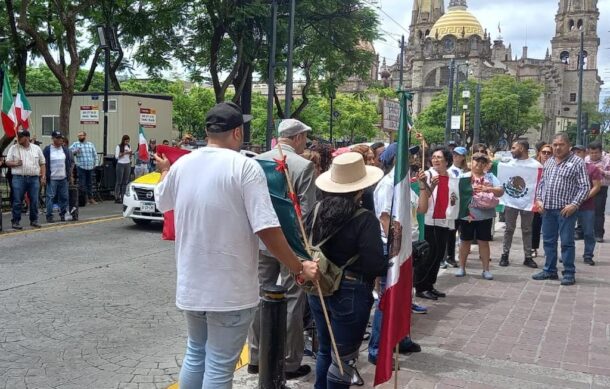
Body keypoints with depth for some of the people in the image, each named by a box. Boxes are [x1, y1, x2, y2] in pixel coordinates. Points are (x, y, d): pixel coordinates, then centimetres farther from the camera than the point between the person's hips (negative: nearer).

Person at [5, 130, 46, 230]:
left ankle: (34, 220, 15)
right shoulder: (13, 148, 6)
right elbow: (7, 162, 5)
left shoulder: (36, 148, 10)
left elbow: (42, 164, 11)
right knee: (17, 201, -1)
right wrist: (16, 163, -15)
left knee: (34, 201, 4)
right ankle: (15, 221, 6)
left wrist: (43, 176, 3)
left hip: (34, 178, 2)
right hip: (19, 178, -1)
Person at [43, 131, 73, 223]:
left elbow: (70, 162, 15)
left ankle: (63, 214, 18)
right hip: (52, 178, -4)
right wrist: (46, 176, -8)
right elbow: (44, 163, -4)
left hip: (63, 178, 4)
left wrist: (69, 174, 8)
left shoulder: (65, 149, 10)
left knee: (64, 197, 7)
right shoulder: (47, 150, -3)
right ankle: (49, 216, 3)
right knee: (50, 197, -3)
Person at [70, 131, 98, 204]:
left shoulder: (91, 144, 13)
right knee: (82, 184, -4)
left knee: (90, 183, 9)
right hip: (81, 167, -3)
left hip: (90, 167, 3)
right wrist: (75, 151, -22)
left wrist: (95, 164, 10)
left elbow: (95, 155, 17)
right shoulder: (75, 144, 5)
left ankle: (90, 198, 17)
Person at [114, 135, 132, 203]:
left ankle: (124, 197, 5)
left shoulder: (129, 147, 13)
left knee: (126, 181, 1)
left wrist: (130, 154, -2)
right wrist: (124, 153, -15)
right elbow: (116, 156, -8)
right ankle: (117, 197, -2)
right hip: (120, 164, -5)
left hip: (127, 165, 5)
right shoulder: (119, 146, -3)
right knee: (119, 181, -4)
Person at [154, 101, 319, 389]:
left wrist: (165, 170, 43)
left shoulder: (182, 164, 1)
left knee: (195, 355, 24)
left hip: (191, 284, 6)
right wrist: (299, 268, -9)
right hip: (230, 289, -6)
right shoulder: (245, 166, -16)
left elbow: (162, 202, 22)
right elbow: (267, 230, -22)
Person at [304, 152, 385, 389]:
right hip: (351, 294, -6)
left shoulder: (317, 210, -4)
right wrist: (390, 260, 0)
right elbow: (376, 266, -20)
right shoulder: (365, 220, -19)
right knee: (344, 358, 9)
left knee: (325, 350, 22)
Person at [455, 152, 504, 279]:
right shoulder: (464, 176, 4)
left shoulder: (490, 177, 7)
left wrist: (487, 189, -19)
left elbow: (501, 191, -3)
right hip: (467, 214, 0)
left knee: (484, 242, 6)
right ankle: (461, 267, 20)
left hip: (485, 215, 1)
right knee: (465, 241, 9)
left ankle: (486, 269, 14)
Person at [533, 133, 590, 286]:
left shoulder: (577, 162, -6)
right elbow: (542, 182, 19)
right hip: (547, 209, 6)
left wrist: (574, 204, -17)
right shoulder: (549, 162, 12)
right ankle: (550, 270, 22)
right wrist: (539, 199, 6)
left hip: (566, 210, -6)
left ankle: (569, 273, 9)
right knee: (548, 241, 12)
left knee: (567, 242, 0)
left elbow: (584, 187, -8)